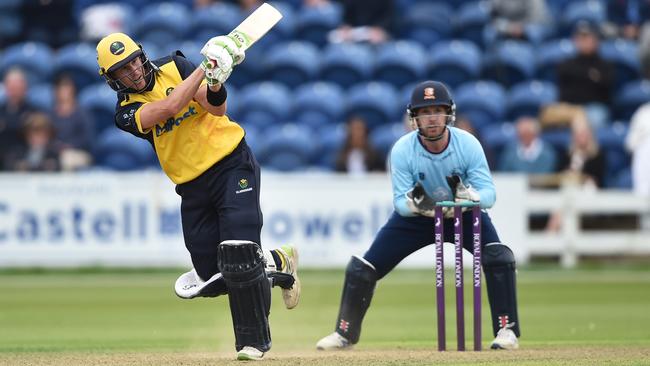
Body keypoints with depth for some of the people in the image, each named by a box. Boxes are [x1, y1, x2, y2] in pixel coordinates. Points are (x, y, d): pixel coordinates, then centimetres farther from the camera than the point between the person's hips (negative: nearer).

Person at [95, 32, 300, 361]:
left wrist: (216, 82, -33)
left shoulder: (174, 67, -3)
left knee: (238, 256, -18)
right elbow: (168, 107, -23)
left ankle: (254, 341, -5)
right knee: (211, 277, 3)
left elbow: (217, 108, -13)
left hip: (232, 165, -3)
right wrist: (204, 68, -24)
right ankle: (276, 264, 30)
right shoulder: (126, 113, -4)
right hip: (193, 189, 3)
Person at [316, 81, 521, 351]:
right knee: (361, 269, -5)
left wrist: (467, 195, -48)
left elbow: (488, 193, -26)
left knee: (498, 257, -26)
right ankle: (344, 333, 16)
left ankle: (506, 330, -13)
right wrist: (413, 203, -44)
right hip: (415, 217, 1)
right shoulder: (402, 150, -24)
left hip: (463, 215, -1)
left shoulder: (468, 144, -25)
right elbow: (400, 202, -20)